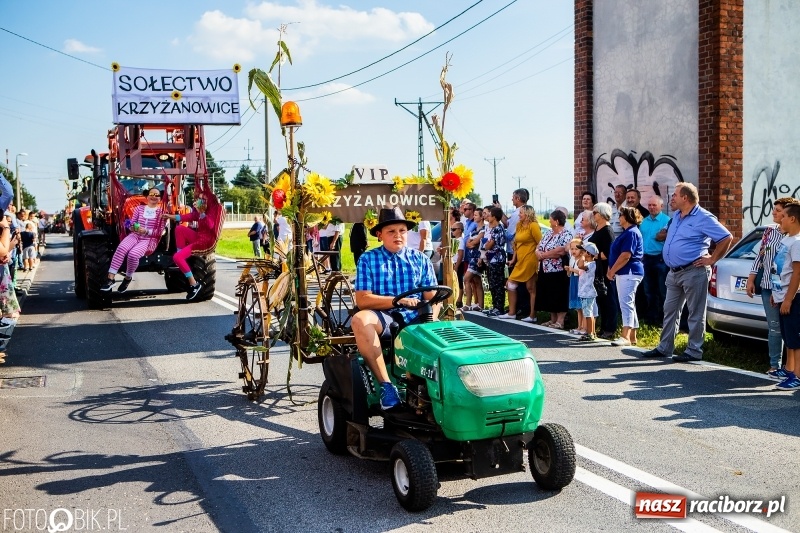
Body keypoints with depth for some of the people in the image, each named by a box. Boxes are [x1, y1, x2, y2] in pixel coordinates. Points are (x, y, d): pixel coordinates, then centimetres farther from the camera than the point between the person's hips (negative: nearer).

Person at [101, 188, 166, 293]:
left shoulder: (161, 212, 5)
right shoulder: (139, 208, 17)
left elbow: (159, 231, -2)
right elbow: (131, 224, 14)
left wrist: (146, 231, -18)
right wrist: (133, 227, -11)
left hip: (149, 239, -3)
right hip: (135, 235, 3)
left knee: (133, 254, -33)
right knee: (121, 248, -31)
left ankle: (128, 278, -6)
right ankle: (111, 278, -31)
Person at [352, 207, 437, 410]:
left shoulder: (420, 259, 13)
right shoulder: (368, 260, 6)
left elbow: (432, 297, 5)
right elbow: (362, 300, -6)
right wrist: (398, 301, -16)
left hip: (415, 318, 2)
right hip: (383, 318, -1)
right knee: (360, 319, -35)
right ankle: (386, 384, -33)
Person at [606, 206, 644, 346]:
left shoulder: (631, 233, -14)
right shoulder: (627, 232, 18)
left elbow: (625, 256, -21)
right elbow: (619, 254, 21)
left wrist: (612, 271, -14)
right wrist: (612, 270, 11)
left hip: (629, 273, -11)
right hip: (624, 273, 11)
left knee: (626, 303, -13)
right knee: (629, 304, 12)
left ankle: (625, 336, -16)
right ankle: (632, 336, 17)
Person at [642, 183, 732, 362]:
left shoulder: (703, 218, -11)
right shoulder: (676, 216, 14)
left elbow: (727, 238, -13)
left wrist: (712, 259, -12)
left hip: (693, 272, -9)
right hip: (674, 272, 9)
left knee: (695, 313, 0)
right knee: (670, 310, 13)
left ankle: (694, 351, 4)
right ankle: (664, 347, 21)